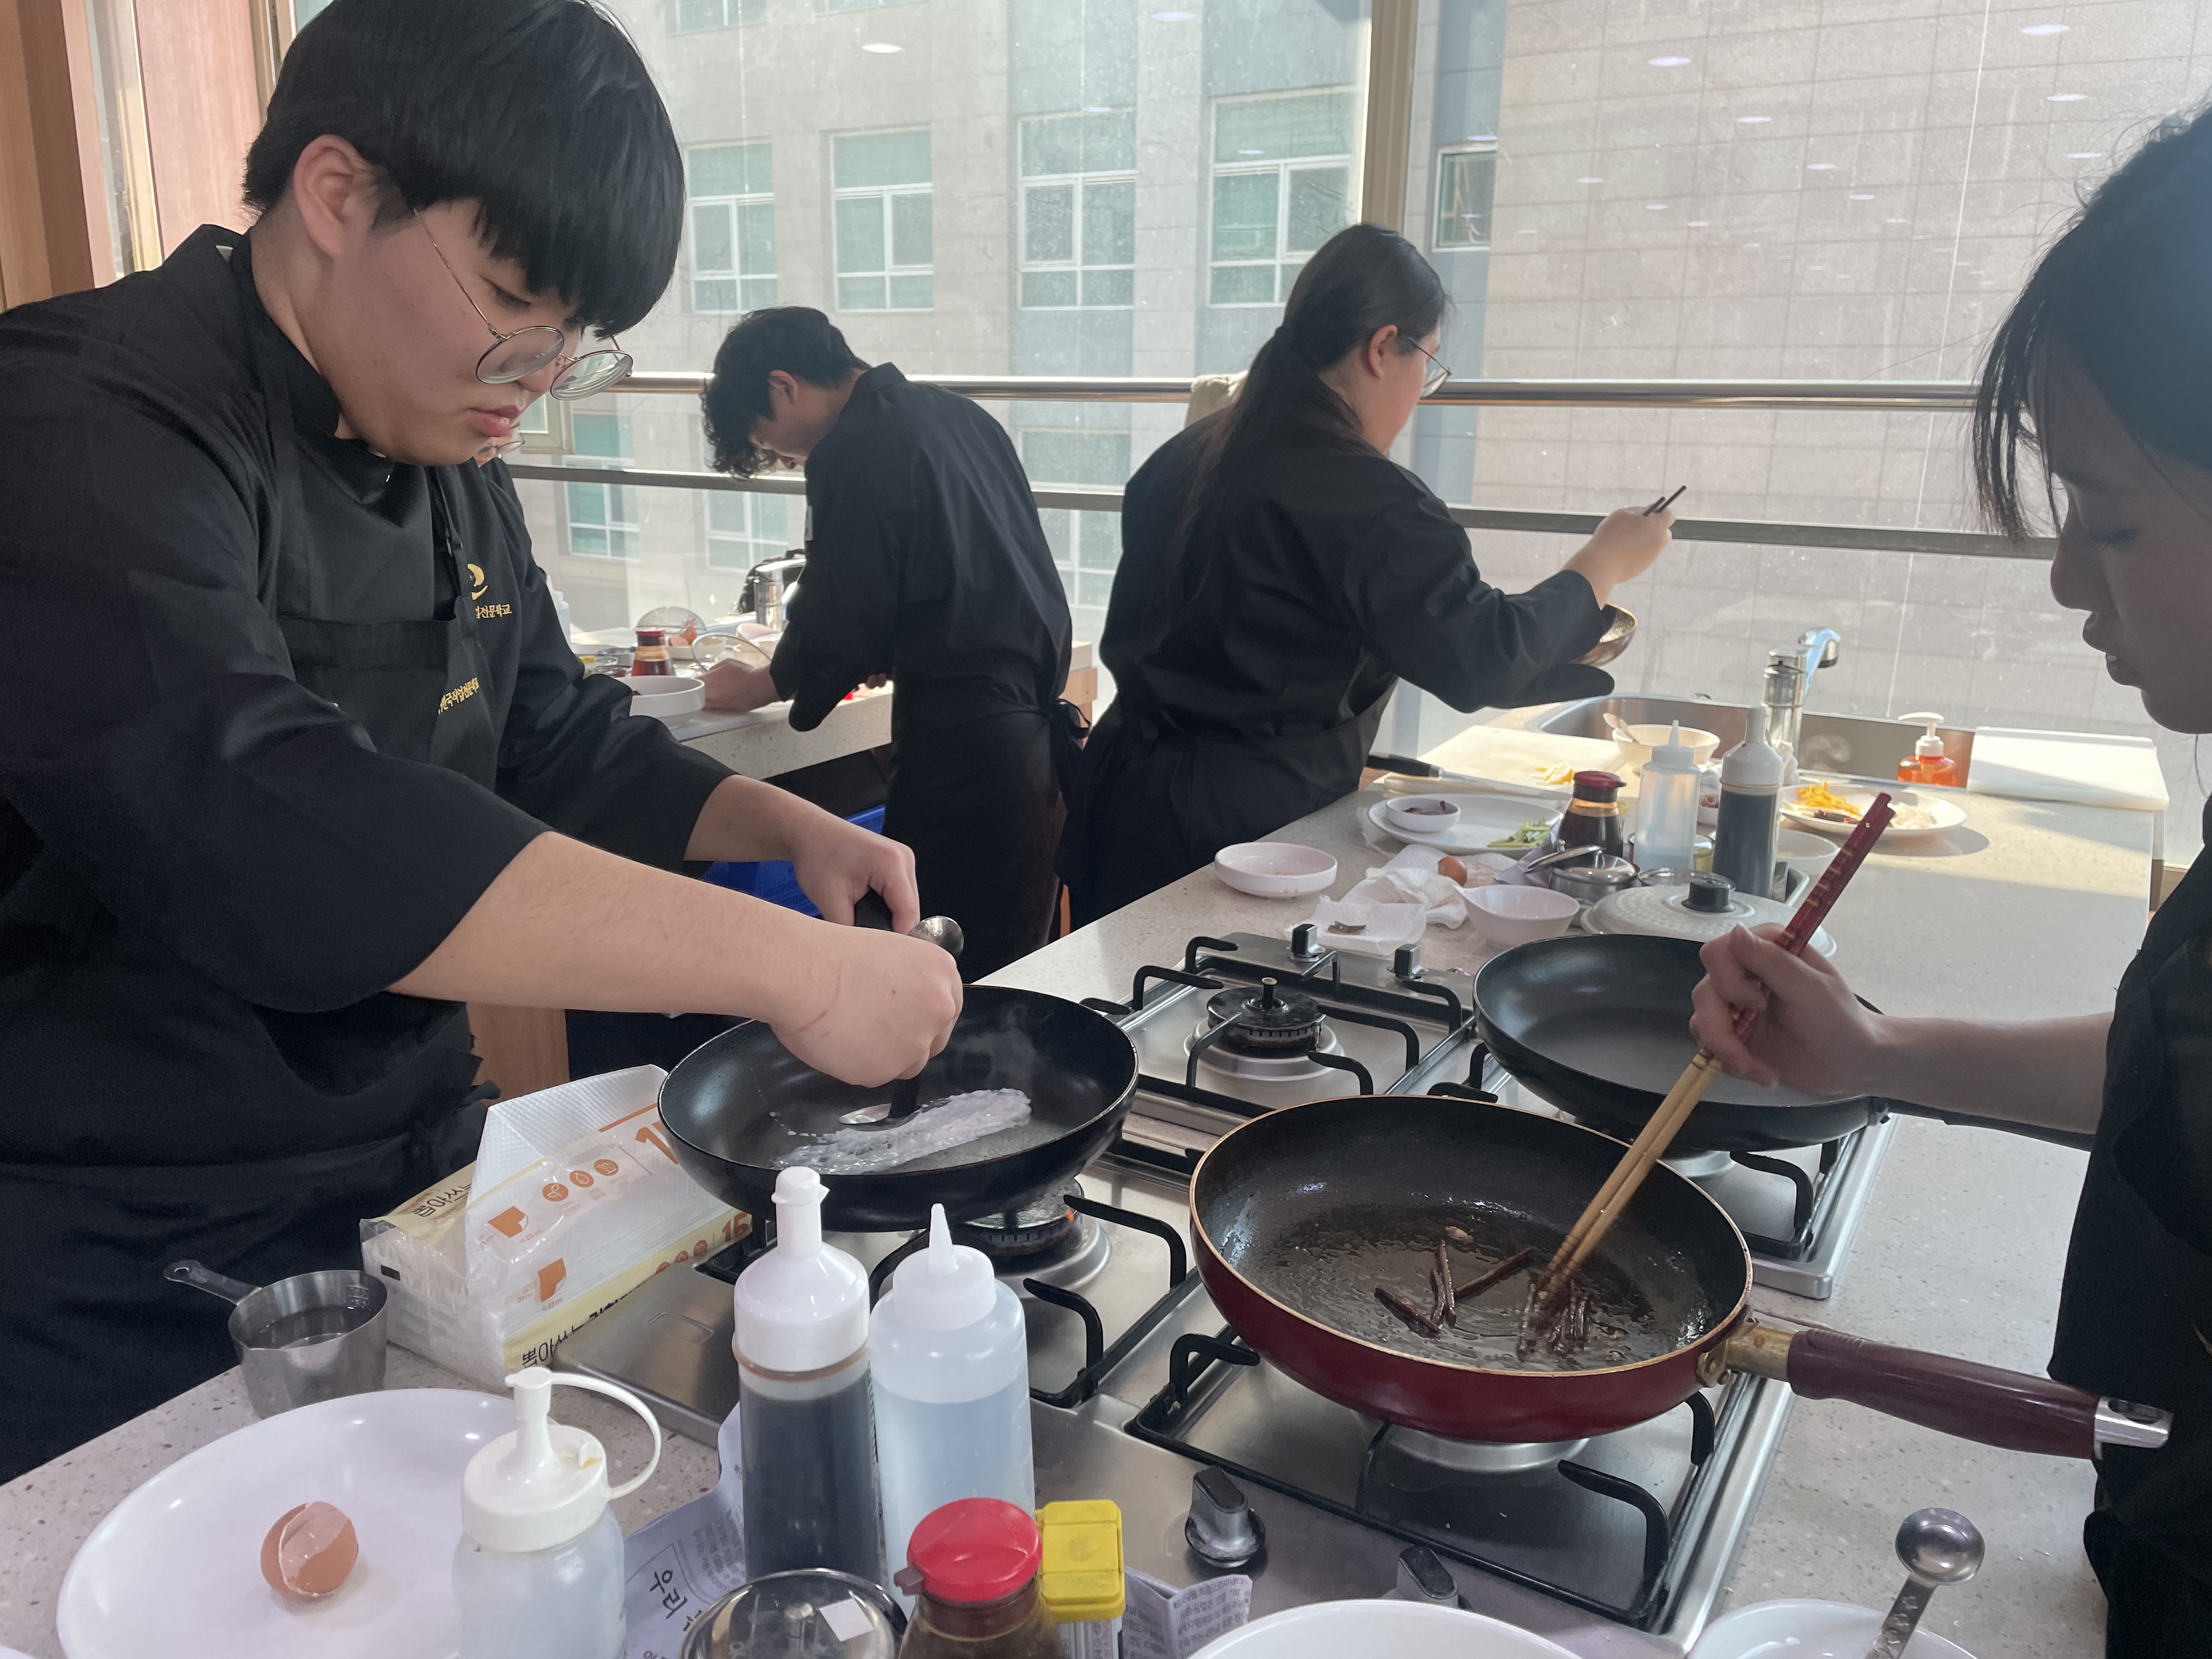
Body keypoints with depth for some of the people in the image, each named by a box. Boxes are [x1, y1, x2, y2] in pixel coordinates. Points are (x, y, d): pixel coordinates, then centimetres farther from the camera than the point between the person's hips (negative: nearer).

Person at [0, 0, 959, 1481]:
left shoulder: (450, 475, 6)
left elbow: (567, 748, 14)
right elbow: (248, 815, -37)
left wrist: (783, 827, -5)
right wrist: (782, 962, -40)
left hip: (409, 1201, 8)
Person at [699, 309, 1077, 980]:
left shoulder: (854, 451, -10)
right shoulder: (957, 415, 16)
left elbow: (839, 617, -8)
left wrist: (758, 686, 11)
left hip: (961, 743, -9)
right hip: (1040, 717, 9)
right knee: (1018, 967, 15)